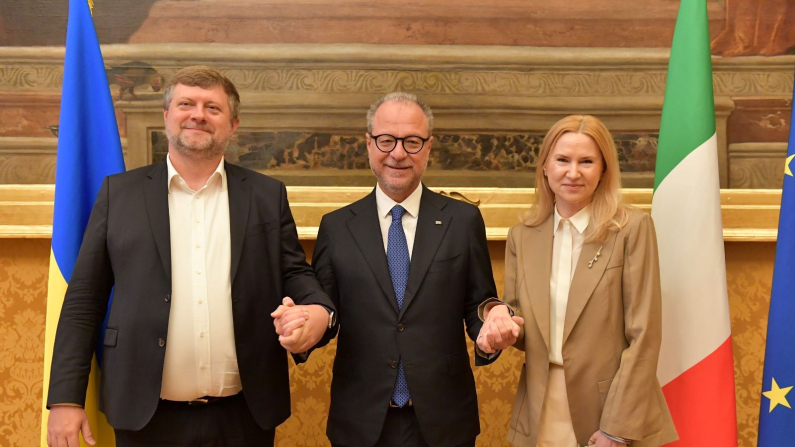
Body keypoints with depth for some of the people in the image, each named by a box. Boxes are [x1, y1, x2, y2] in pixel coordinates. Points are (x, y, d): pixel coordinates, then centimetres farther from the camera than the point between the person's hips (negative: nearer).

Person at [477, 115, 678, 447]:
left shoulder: (632, 228, -9)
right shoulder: (522, 236, 3)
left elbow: (643, 336, -11)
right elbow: (525, 333, 9)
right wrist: (500, 315, -13)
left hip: (610, 411, -3)